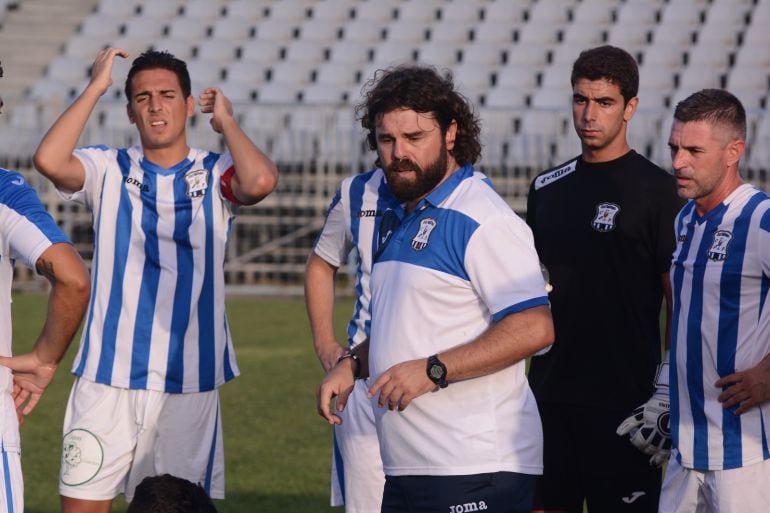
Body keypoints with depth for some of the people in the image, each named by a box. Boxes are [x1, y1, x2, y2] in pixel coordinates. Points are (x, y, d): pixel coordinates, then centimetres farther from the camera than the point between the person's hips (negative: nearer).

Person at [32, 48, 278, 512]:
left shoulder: (215, 175, 4)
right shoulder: (108, 170, 5)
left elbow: (260, 182, -19)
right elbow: (50, 161, -15)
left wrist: (226, 120, -3)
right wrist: (95, 87, -7)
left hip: (190, 383, 0)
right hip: (106, 378, 0)